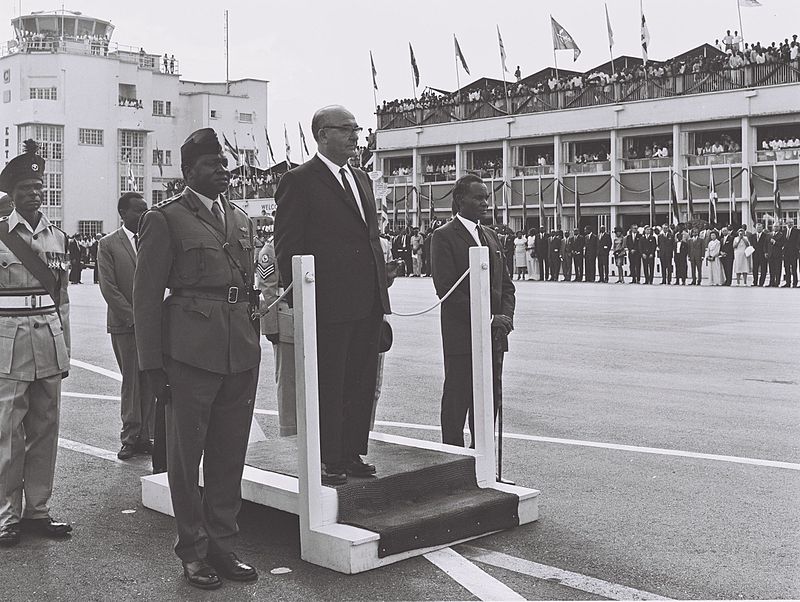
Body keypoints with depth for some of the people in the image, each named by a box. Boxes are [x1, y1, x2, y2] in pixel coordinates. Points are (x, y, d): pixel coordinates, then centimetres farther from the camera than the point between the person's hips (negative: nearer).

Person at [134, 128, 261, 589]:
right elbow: (147, 297, -4)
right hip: (191, 352, -5)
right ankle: (194, 551, 18)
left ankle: (223, 546, 23)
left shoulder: (241, 219, 16)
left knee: (230, 456, 11)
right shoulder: (165, 219, -2)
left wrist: (253, 343, 13)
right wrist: (153, 364, -8)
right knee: (187, 455, 5)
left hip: (242, 352, 6)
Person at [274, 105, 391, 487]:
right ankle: (328, 461, 10)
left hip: (368, 304, 8)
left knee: (362, 384, 12)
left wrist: (382, 290, 15)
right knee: (328, 387, 1)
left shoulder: (361, 180, 18)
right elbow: (287, 247, -9)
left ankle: (352, 453, 23)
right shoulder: (299, 181, -6)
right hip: (328, 305, -8)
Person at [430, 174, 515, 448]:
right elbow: (446, 288, -13)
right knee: (457, 402, 0)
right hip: (462, 335, -6)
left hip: (494, 335, 6)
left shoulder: (491, 236, 17)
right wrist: (487, 319, -16)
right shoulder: (444, 236, -5)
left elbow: (506, 284, 17)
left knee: (491, 401, 9)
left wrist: (505, 317, -2)